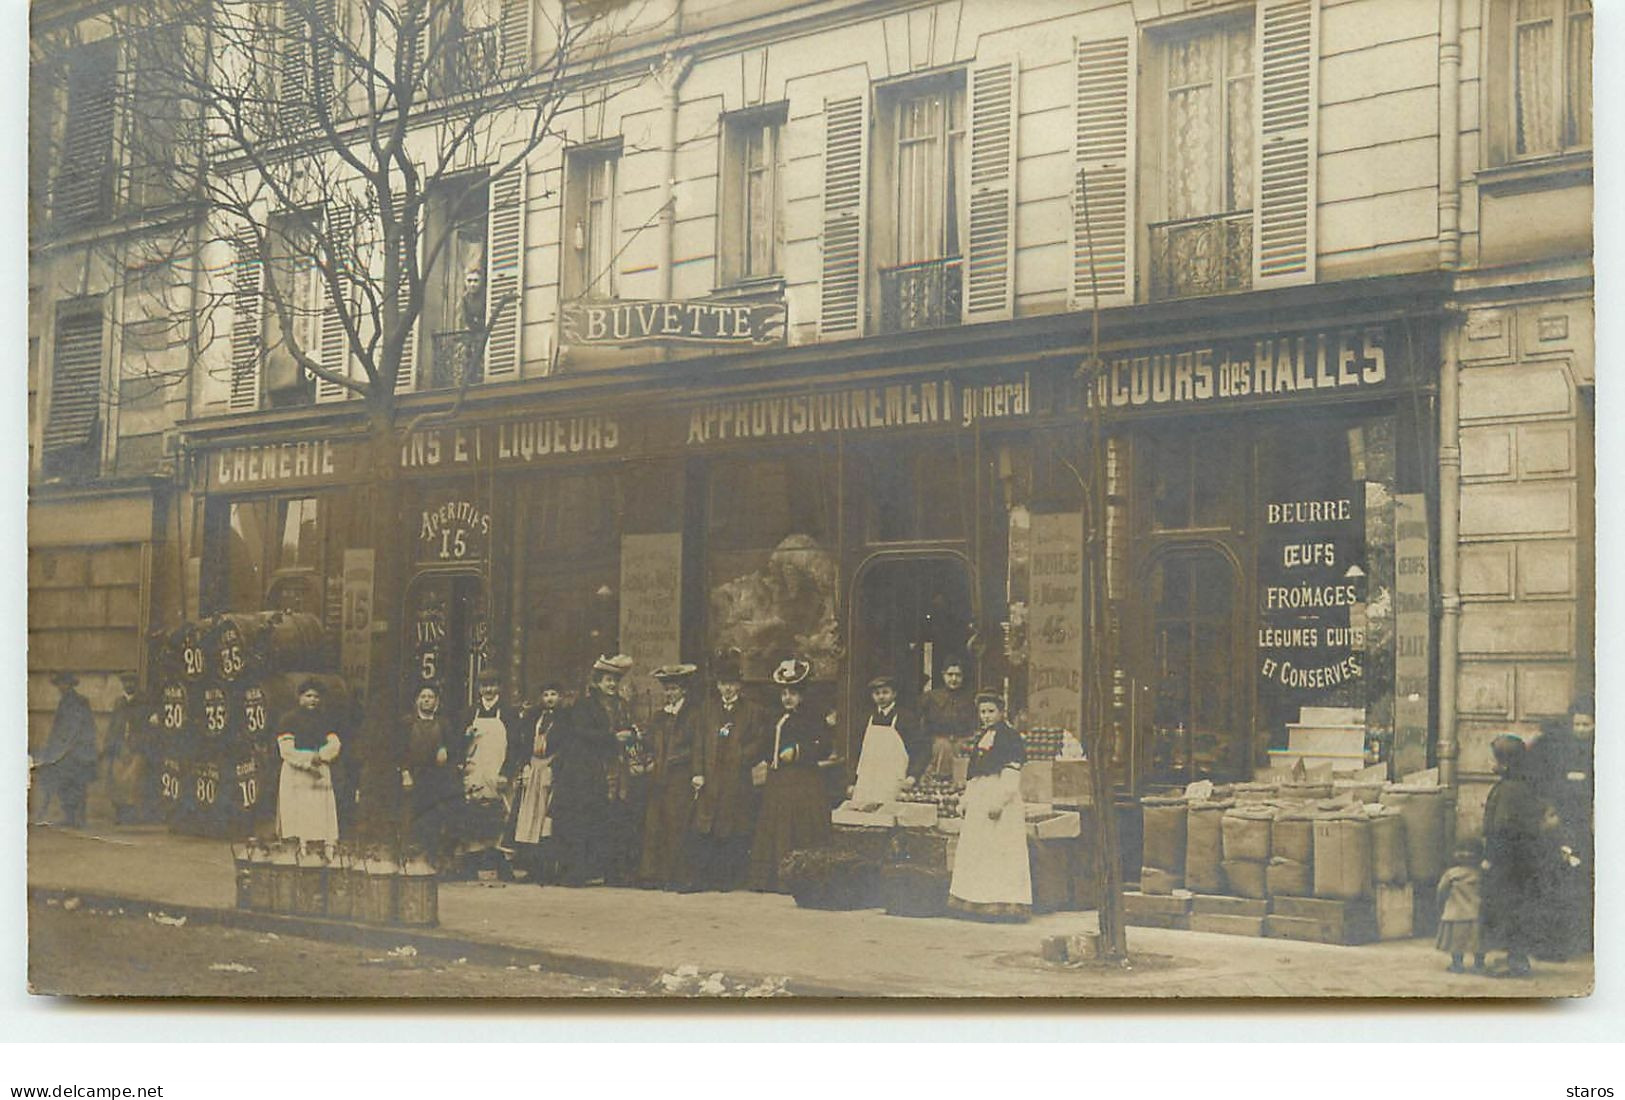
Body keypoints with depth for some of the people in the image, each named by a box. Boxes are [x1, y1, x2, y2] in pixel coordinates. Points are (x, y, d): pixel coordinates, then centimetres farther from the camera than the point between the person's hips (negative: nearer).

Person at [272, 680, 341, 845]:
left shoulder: (325, 719, 15)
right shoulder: (288, 719, 2)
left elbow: (335, 745, 5)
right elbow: (286, 750, -8)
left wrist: (319, 756, -13)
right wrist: (308, 763, -17)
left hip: (321, 776, 4)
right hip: (296, 775, -4)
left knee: (326, 818, -5)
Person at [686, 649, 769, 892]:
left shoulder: (753, 712, 7)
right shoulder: (706, 709, 14)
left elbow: (758, 744, 3)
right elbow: (698, 744, 8)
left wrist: (739, 756, -12)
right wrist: (698, 773, -2)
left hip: (738, 779, -1)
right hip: (710, 779, 1)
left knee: (734, 831, 0)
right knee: (702, 830, -4)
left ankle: (727, 878, 8)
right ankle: (698, 878, 0)